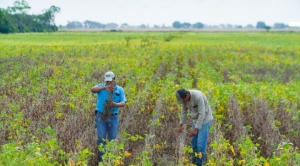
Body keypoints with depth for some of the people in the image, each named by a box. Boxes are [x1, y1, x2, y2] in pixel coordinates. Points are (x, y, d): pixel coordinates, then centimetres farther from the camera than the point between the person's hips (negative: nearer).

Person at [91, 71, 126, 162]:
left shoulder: (120, 90, 2)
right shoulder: (101, 86, -1)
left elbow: (123, 103, -5)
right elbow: (93, 89, -22)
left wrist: (115, 104, -26)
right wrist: (104, 87, -36)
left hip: (113, 117, 1)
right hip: (101, 116, -1)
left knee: (112, 139, 4)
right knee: (101, 138, -5)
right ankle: (101, 158, 2)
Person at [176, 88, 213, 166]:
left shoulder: (198, 97, -34)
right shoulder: (184, 97, -10)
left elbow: (202, 114, -30)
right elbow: (184, 111, 4)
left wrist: (196, 129, -29)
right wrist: (180, 125, 1)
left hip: (205, 120, -7)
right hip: (196, 119, 7)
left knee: (201, 143, -11)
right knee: (194, 141, 10)